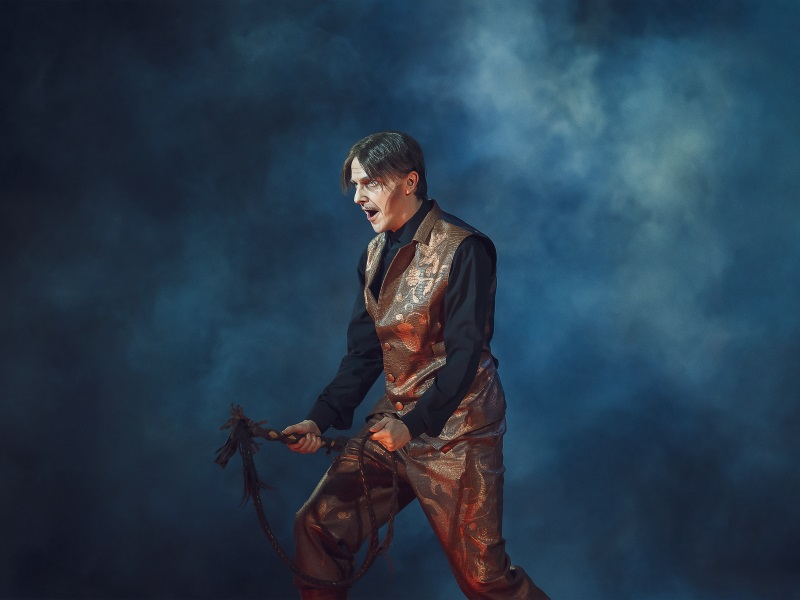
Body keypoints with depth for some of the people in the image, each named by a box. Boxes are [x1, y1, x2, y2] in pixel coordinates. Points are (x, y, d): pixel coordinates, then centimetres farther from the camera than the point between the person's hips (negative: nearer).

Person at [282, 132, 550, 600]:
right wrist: (321, 419, -3)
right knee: (318, 526, -2)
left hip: (454, 432, -7)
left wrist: (414, 423, -27)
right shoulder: (376, 254, 10)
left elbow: (465, 354, -18)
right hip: (395, 422, 7)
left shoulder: (462, 249, -13)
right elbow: (365, 352, 9)